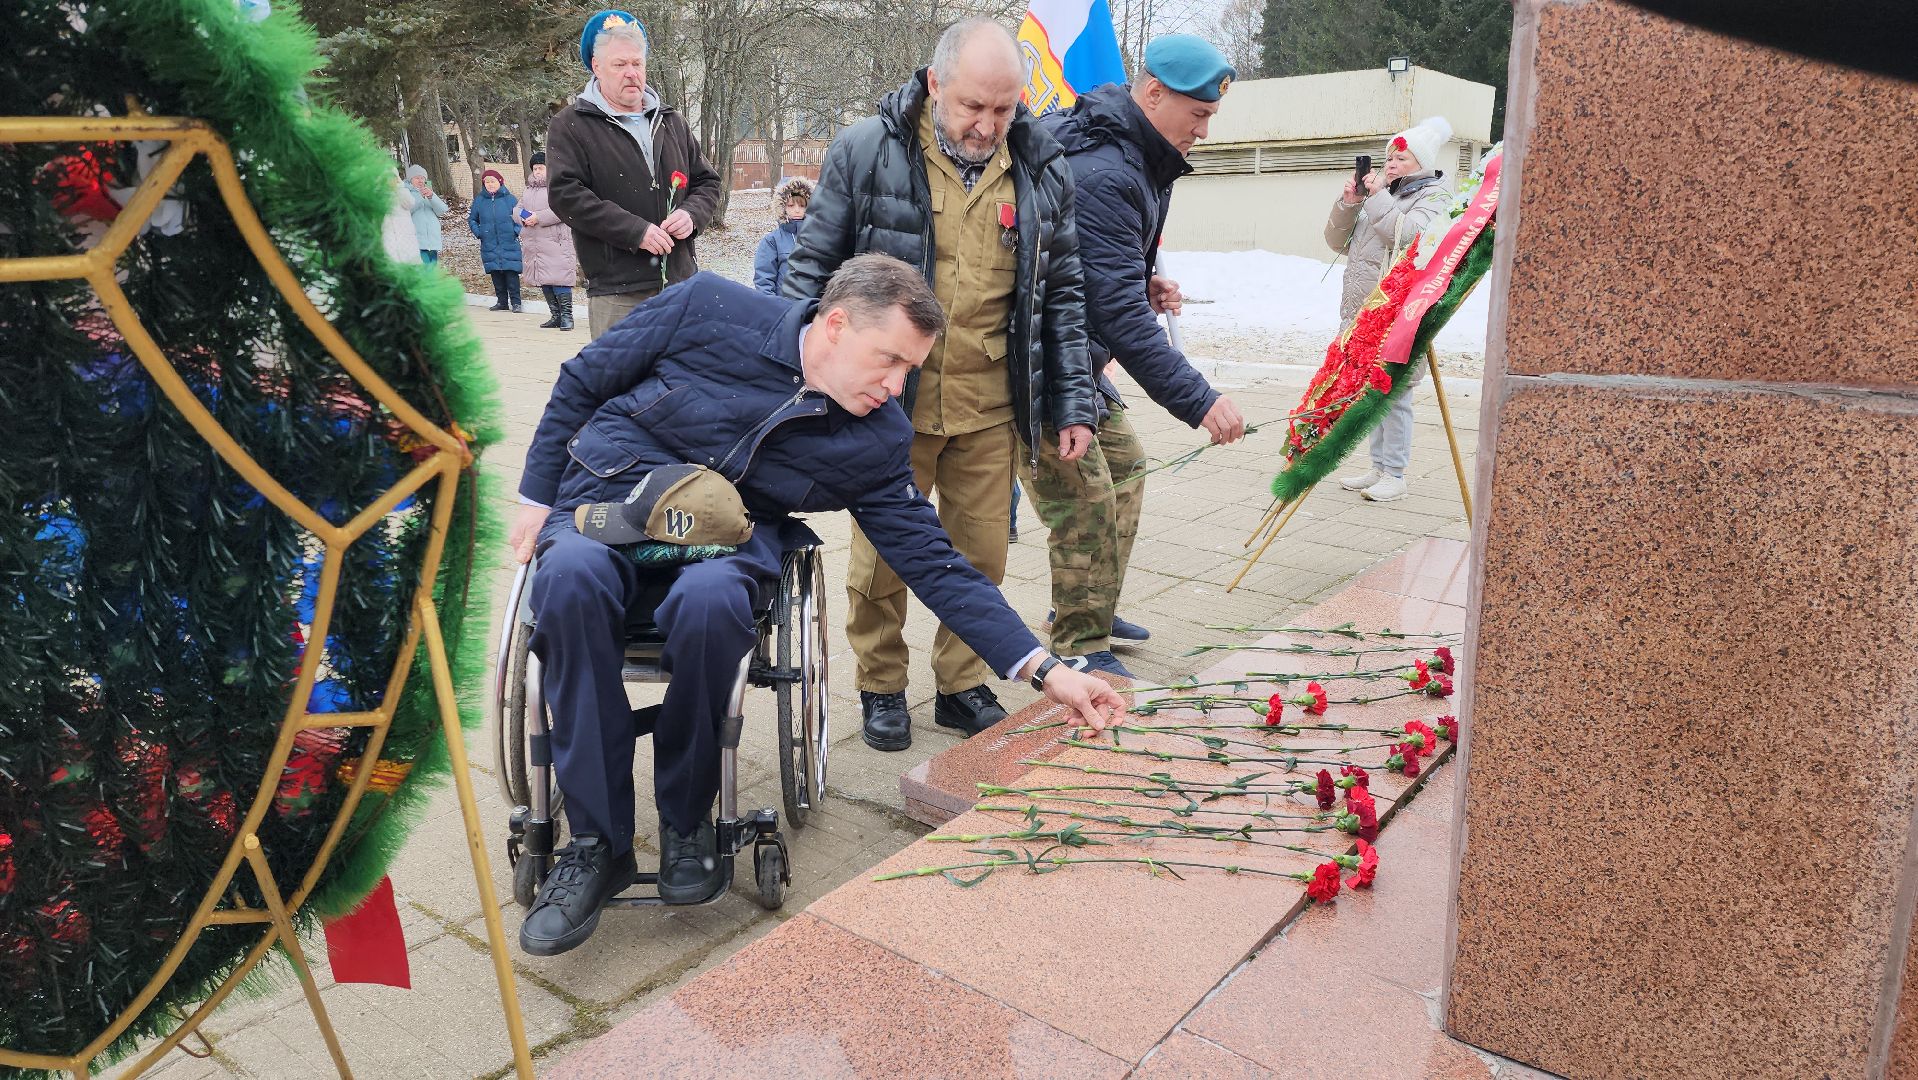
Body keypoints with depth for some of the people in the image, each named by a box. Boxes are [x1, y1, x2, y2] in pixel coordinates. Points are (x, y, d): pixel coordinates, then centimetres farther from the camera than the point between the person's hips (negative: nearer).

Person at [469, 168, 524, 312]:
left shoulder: (510, 199, 0)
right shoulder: (479, 200, 8)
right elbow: (472, 219, 18)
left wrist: (516, 231, -8)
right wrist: (478, 232, 3)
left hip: (509, 245, -3)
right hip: (489, 245, 3)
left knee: (511, 273, -7)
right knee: (496, 275, 6)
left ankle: (515, 302, -2)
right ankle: (502, 301, 14)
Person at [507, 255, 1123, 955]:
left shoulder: (877, 443, -2)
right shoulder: (708, 310, -8)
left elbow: (933, 563, -1)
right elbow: (582, 382, 5)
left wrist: (1044, 669, -9)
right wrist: (536, 498, 2)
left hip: (729, 532, 1)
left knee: (707, 599, -36)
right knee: (570, 578, -35)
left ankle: (686, 821, -12)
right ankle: (597, 842, -21)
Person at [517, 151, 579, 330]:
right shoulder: (529, 189, 21)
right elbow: (518, 208, 22)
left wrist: (539, 217, -17)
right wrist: (524, 217, -1)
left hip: (554, 241, -8)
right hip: (533, 244, 8)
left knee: (558, 278, -13)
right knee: (543, 281, 8)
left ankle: (566, 316, -9)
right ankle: (555, 315, 14)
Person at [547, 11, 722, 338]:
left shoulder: (672, 122, 17)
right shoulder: (570, 126, 1)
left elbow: (707, 182, 21)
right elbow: (566, 195, -11)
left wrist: (692, 214, -3)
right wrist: (636, 231, -18)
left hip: (682, 282, 5)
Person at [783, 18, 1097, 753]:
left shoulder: (1040, 170, 5)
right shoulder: (865, 153, -5)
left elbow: (1062, 296, 11)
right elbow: (813, 270, 0)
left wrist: (1073, 403, 6)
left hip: (990, 409, 3)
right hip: (888, 403, -2)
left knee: (983, 555, 10)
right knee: (881, 556, 8)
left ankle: (962, 684, 30)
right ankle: (881, 687, 29)